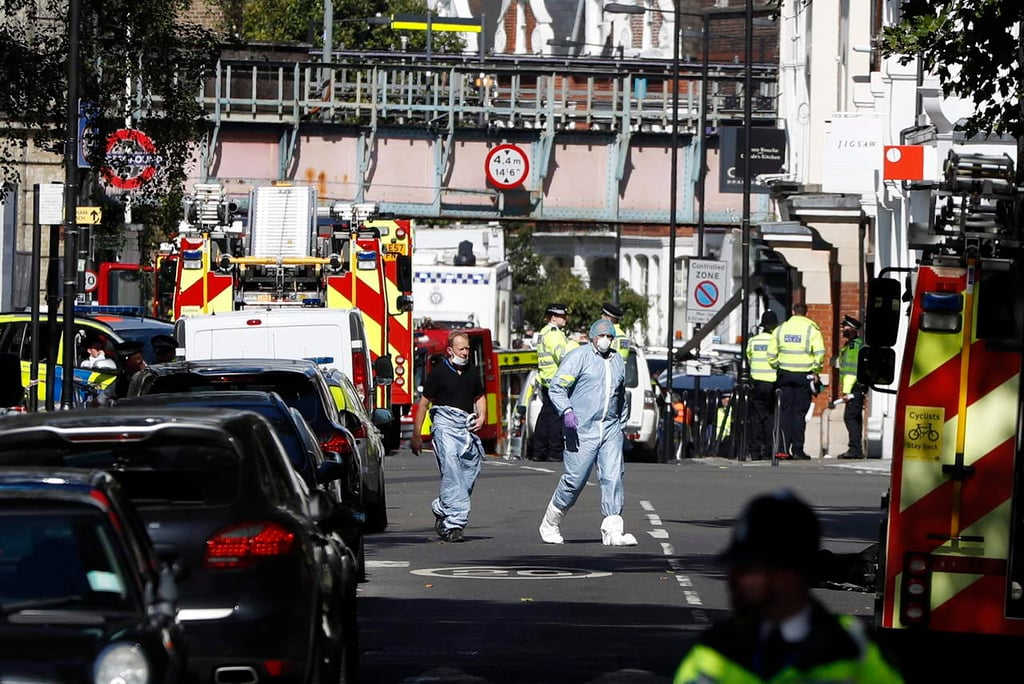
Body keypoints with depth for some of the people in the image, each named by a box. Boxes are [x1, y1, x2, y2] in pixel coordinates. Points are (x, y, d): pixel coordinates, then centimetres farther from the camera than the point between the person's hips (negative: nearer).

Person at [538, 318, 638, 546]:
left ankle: (612, 531, -12)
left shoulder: (617, 362, 18)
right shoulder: (578, 357, -2)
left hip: (610, 429, 5)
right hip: (582, 430, -5)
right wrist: (566, 411, -25)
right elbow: (557, 387, -9)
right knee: (574, 479, -3)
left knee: (613, 477, -8)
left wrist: (621, 425, 27)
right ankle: (550, 525, 16)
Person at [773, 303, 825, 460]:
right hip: (804, 375, -2)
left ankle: (783, 448, 2)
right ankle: (797, 449, -2)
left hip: (785, 374, 2)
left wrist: (776, 369, 14)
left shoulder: (780, 329, 8)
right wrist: (815, 370, -1)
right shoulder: (812, 329, -2)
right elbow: (819, 352, -11)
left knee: (785, 411, 8)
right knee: (799, 412, 0)